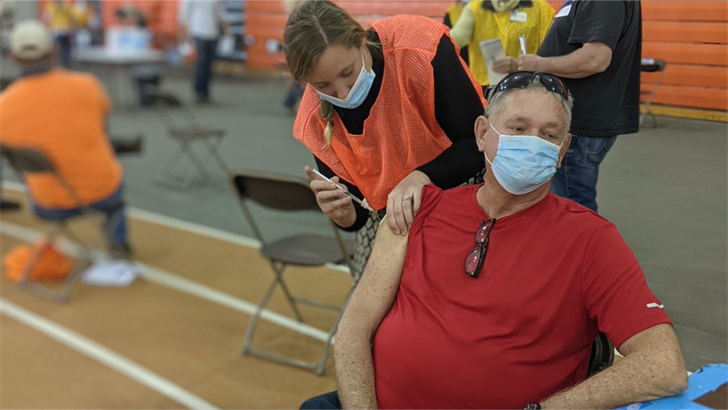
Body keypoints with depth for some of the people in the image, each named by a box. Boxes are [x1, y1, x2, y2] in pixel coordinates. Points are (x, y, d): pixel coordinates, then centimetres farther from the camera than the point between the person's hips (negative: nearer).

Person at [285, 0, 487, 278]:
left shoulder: (421, 48, -29)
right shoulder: (315, 119, -16)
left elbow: (479, 143, -24)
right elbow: (357, 217, -8)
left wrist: (420, 178, -40)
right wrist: (343, 215, -31)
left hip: (462, 181, -3)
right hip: (389, 212, 4)